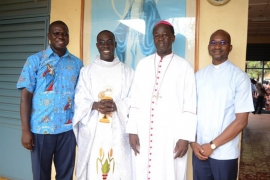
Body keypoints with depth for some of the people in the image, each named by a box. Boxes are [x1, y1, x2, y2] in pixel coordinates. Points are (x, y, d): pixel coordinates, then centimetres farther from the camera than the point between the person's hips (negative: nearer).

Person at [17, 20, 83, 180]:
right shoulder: (35, 60, -1)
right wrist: (25, 130, -8)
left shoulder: (77, 63, 6)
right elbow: (26, 96, -4)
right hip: (41, 129, -1)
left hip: (68, 129, 2)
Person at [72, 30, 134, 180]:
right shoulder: (87, 71, 9)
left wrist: (116, 106, -16)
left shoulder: (127, 72, 8)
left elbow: (133, 100, 2)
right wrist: (95, 105, -16)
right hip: (92, 130, 1)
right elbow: (80, 100, 3)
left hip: (117, 130, 0)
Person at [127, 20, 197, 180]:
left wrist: (185, 137, -7)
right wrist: (132, 130, 3)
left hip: (172, 136, -2)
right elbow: (135, 101, 6)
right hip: (144, 134, 3)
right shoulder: (143, 64, 7)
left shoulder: (184, 67, -1)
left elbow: (190, 106, -4)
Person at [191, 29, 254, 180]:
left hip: (225, 154, -3)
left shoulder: (240, 77, -8)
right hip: (199, 150, 3)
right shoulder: (199, 76, 4)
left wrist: (213, 145, -11)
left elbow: (241, 121, -11)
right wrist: (193, 142, -4)